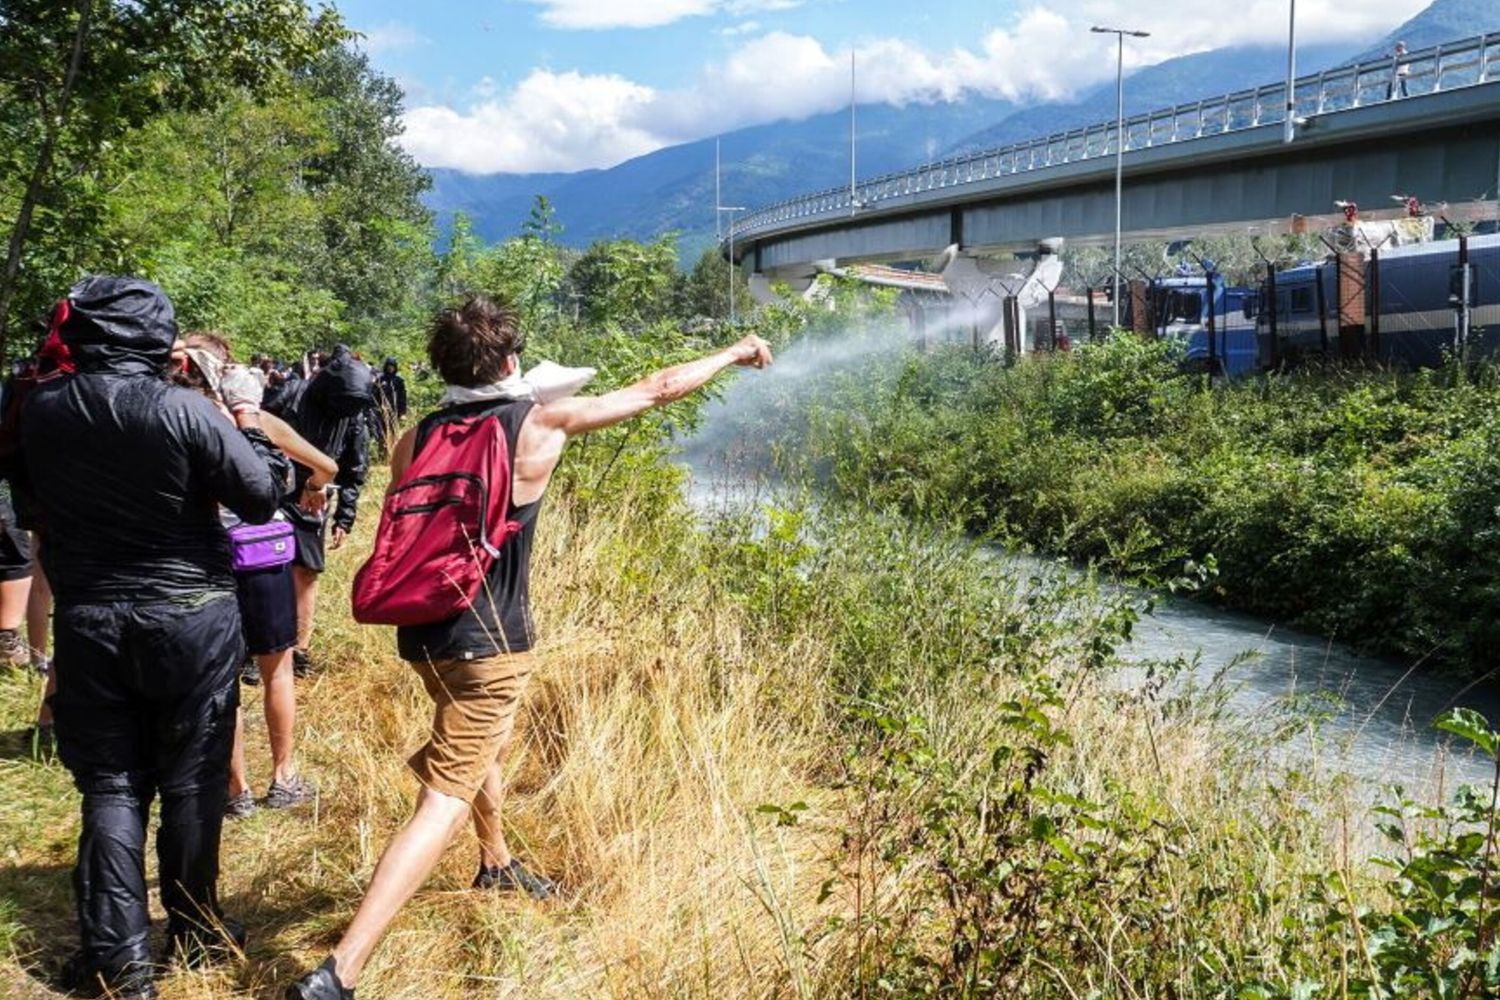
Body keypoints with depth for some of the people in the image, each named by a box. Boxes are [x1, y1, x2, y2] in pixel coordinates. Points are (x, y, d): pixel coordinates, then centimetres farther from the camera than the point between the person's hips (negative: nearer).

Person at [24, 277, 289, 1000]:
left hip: (87, 621, 3)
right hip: (191, 617, -3)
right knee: (191, 782, 11)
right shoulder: (185, 410, -17)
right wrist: (249, 420, 4)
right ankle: (196, 933, 25)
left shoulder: (40, 411, -4)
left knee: (111, 786, 11)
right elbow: (261, 497, -12)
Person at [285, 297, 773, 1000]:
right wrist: (735, 354, 13)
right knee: (445, 802, -6)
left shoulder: (415, 438, 2)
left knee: (486, 743, 32)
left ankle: (497, 864, 55)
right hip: (486, 642, -7)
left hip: (424, 634, 7)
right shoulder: (540, 426, -10)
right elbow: (657, 390, 0)